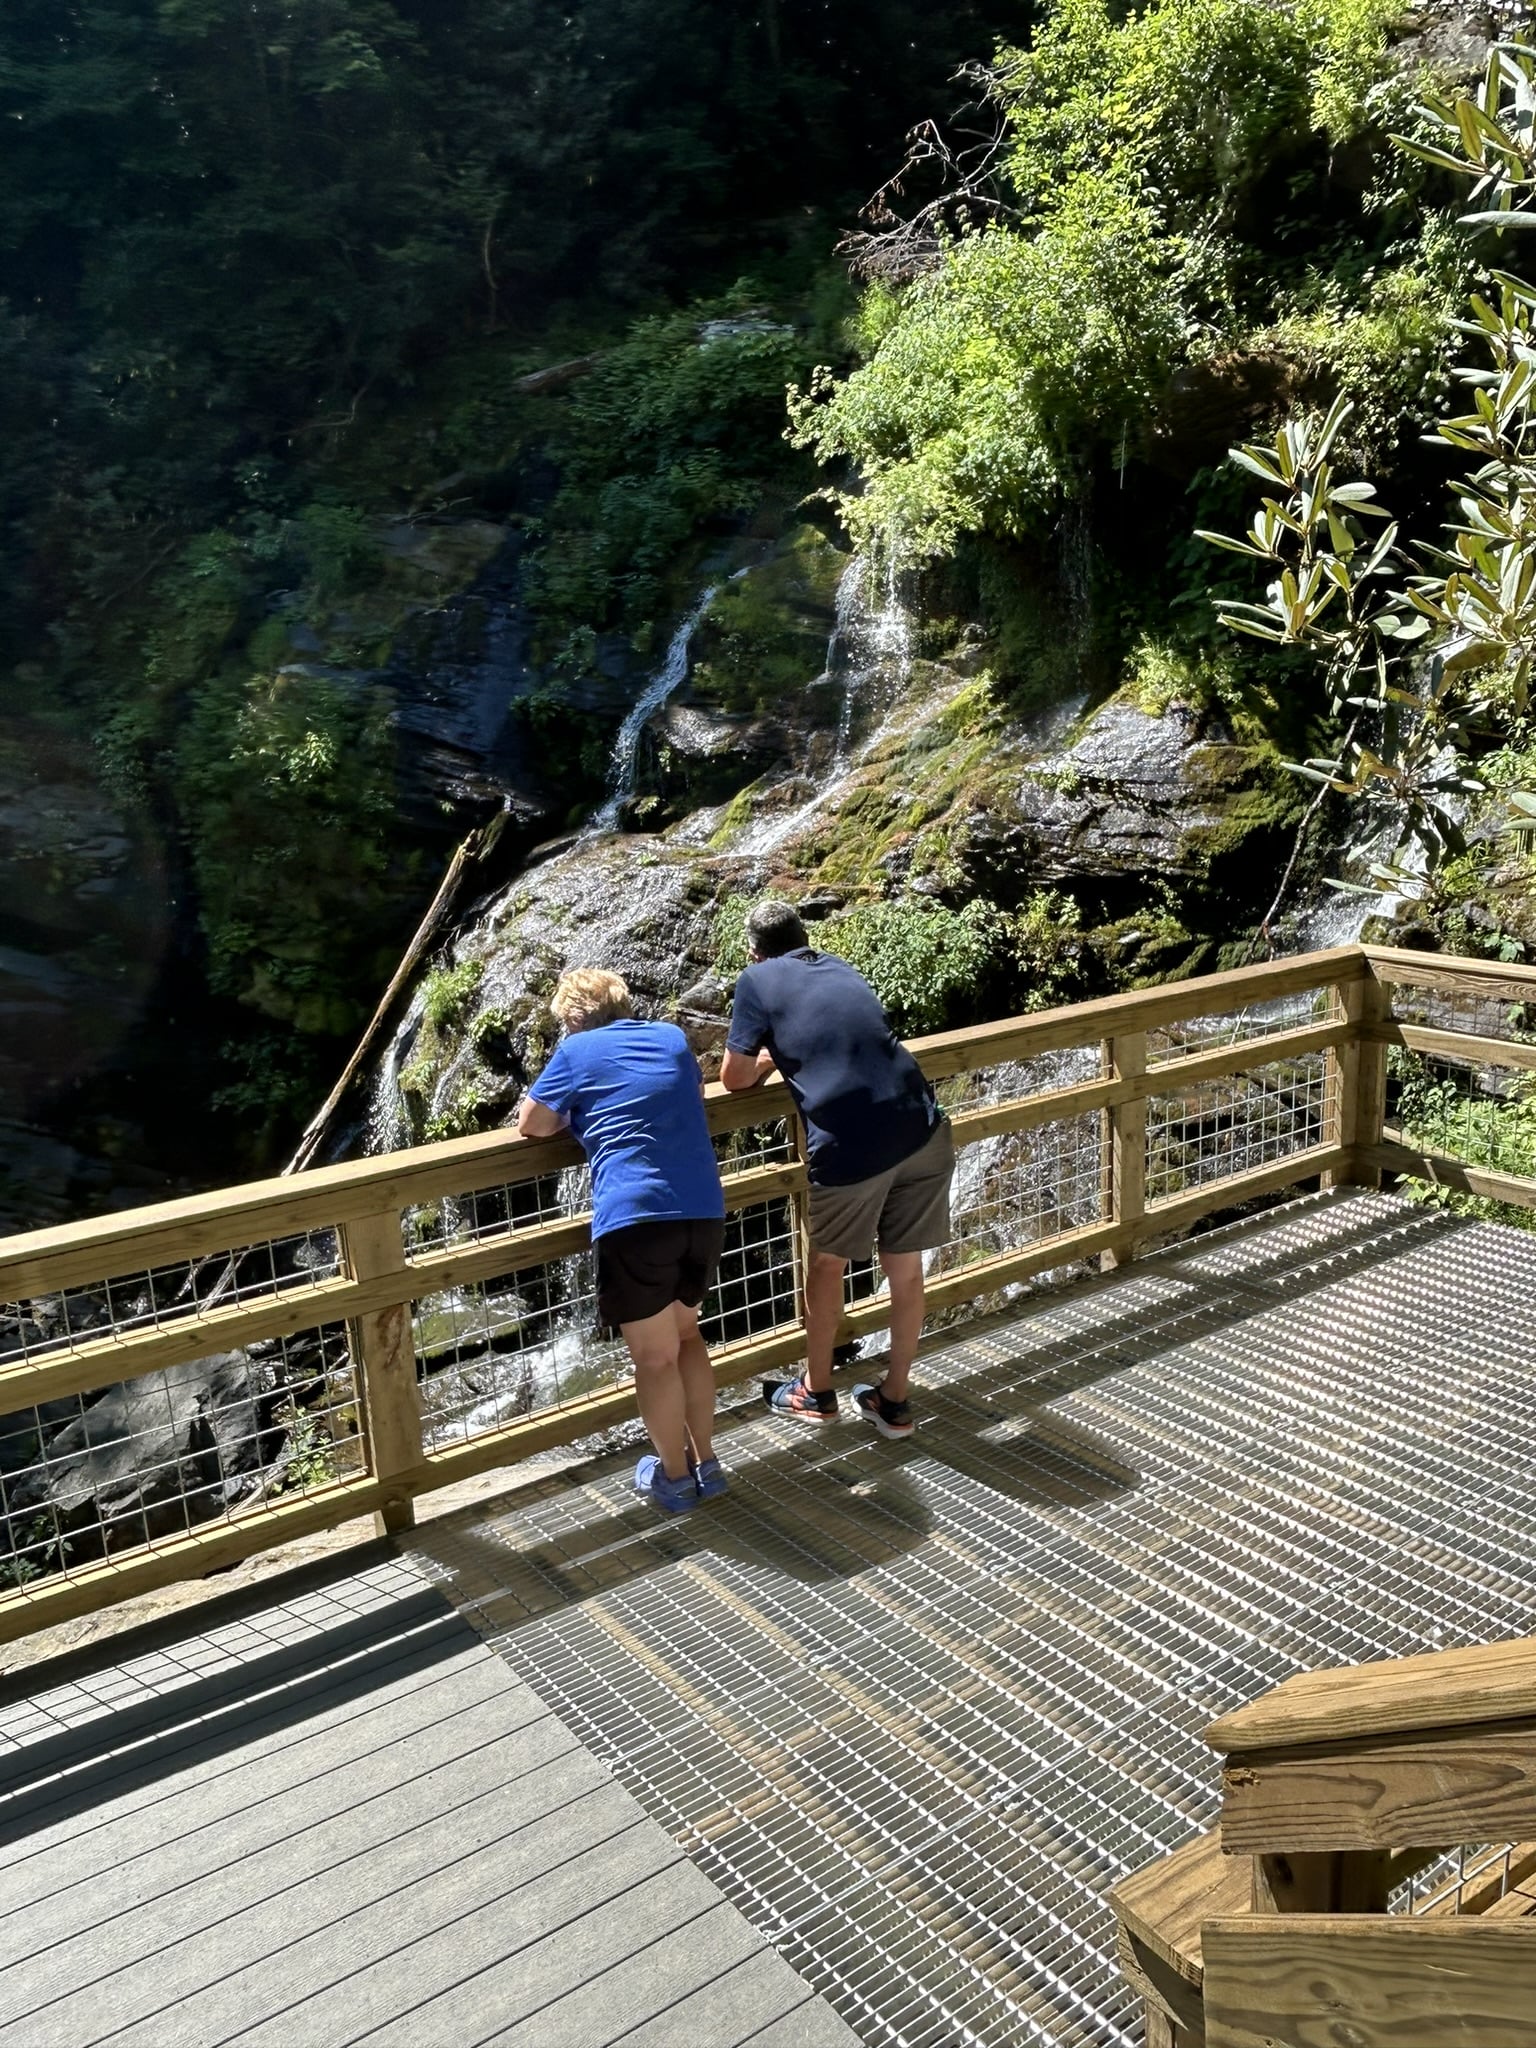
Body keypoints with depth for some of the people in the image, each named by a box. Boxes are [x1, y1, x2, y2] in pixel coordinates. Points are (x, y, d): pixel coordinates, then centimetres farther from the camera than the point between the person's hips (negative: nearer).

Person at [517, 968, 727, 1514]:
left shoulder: (576, 1050, 6)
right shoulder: (672, 1037, 18)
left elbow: (531, 1124, 8)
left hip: (636, 1217, -5)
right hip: (704, 1210, 5)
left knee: (656, 1357, 9)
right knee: (685, 1334, 24)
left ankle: (674, 1476, 23)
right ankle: (706, 1462, 30)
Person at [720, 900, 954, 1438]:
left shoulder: (757, 981, 6)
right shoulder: (841, 969, 22)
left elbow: (735, 1079, 9)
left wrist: (768, 1057, 27)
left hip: (850, 1149, -4)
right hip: (924, 1133, 5)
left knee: (828, 1264, 19)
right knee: (906, 1271, 17)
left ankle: (815, 1392, 34)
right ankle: (894, 1401, 31)